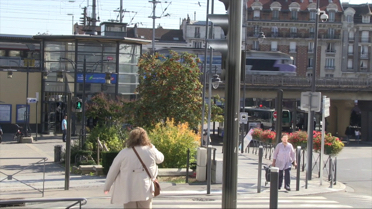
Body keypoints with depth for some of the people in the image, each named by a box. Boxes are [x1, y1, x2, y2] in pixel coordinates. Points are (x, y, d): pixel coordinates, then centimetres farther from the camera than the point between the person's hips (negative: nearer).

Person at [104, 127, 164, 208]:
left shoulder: (124, 152, -4)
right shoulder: (151, 150, -1)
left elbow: (113, 171, 2)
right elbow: (160, 159, 20)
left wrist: (107, 187, 14)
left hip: (128, 192, -1)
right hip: (145, 191, 1)